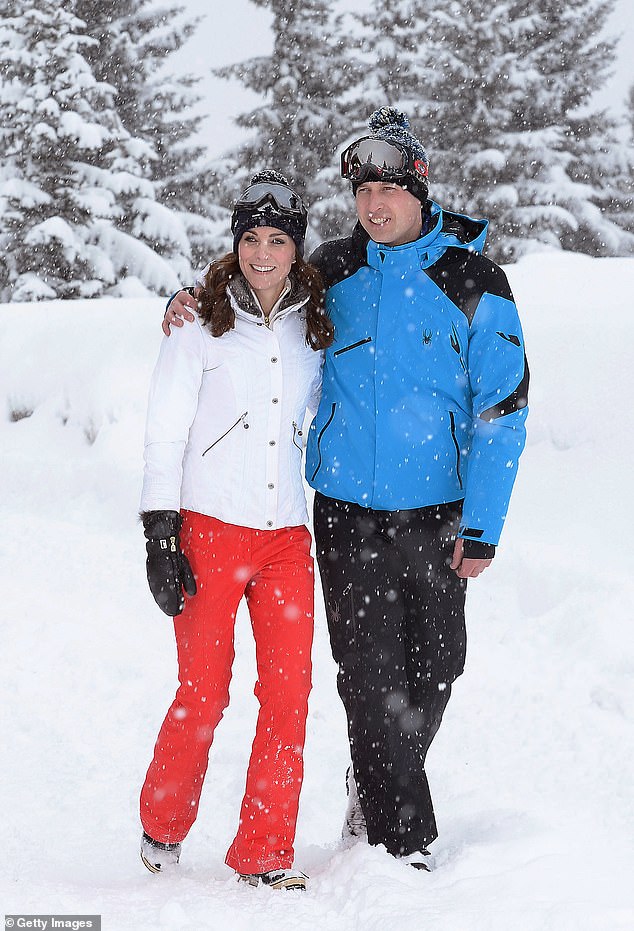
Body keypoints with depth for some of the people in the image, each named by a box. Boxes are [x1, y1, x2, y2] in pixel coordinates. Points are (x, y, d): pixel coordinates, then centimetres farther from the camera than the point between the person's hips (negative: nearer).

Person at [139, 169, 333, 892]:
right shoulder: (201, 325, 0)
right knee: (204, 694, -2)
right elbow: (164, 433, -2)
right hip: (209, 530, -3)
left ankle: (264, 853, 8)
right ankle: (162, 827, 23)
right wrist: (160, 537, -8)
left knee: (289, 695, -2)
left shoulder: (314, 329, 10)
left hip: (287, 536, 4)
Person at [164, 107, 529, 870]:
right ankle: (401, 842, 8)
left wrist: (481, 526, -9)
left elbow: (502, 407, -5)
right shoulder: (331, 270, 3)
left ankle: (376, 794, 34)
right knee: (370, 677, -2)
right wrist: (198, 303, -1)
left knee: (435, 667, 10)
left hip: (435, 516, 0)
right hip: (348, 514, 1)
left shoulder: (472, 282, -5)